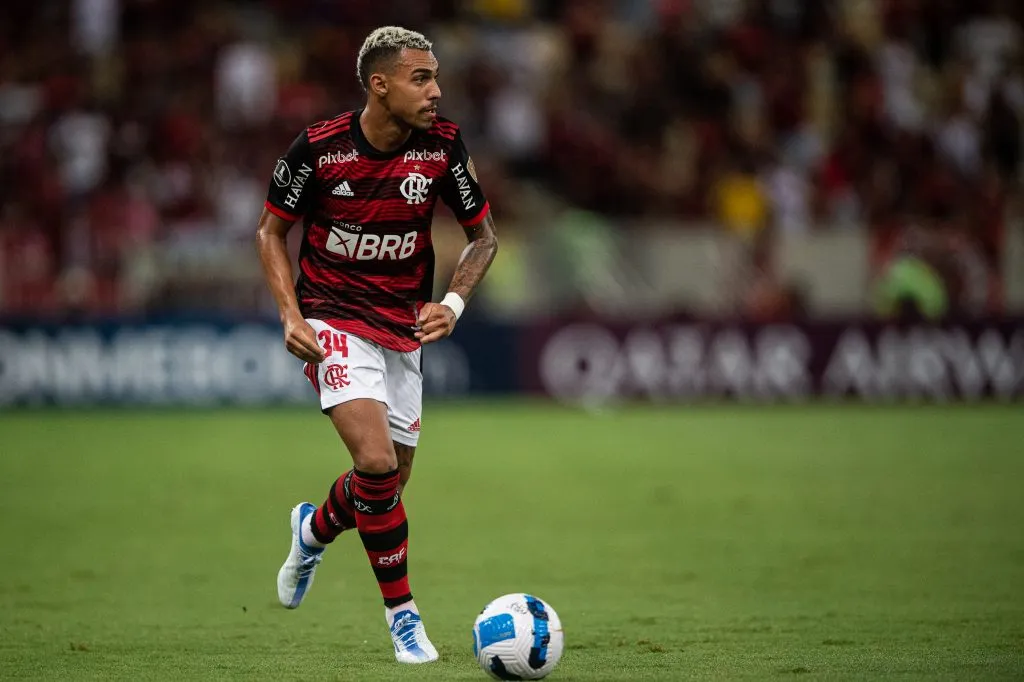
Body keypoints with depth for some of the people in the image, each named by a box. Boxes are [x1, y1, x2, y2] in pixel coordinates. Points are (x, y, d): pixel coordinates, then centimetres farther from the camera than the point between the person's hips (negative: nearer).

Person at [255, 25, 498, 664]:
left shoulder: (444, 145, -8)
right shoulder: (318, 147, -14)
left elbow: (484, 235, 5)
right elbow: (271, 230, 1)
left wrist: (453, 303, -11)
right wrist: (291, 314, -11)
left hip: (404, 328, 4)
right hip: (335, 322, -4)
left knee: (389, 482, 10)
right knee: (377, 464, -22)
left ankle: (314, 529, 44)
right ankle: (402, 612, -7)